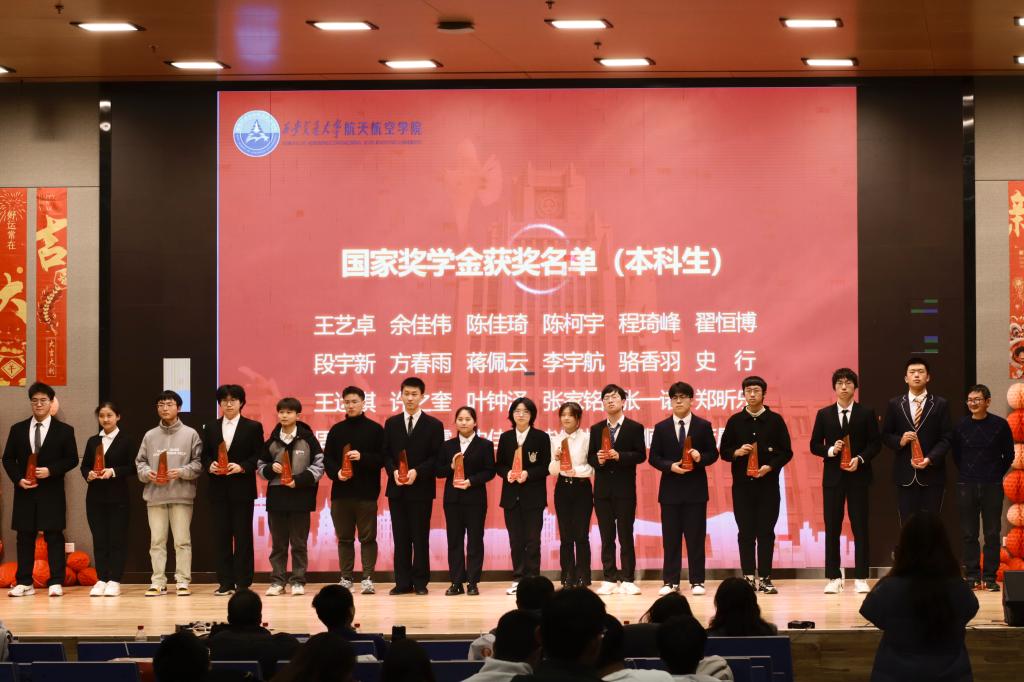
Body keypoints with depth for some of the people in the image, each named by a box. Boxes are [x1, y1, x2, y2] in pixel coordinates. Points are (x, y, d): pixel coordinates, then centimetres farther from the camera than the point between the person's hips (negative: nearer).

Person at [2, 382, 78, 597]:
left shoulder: (64, 430, 3)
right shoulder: (18, 429, 10)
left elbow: (72, 459, 0)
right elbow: (8, 459, 9)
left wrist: (50, 470, -14)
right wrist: (19, 479, -7)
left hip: (52, 492, -2)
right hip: (24, 492, 2)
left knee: (54, 537, -2)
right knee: (25, 537, 4)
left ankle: (56, 582, 1)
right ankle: (24, 583, 8)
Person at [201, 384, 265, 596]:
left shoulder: (253, 427, 4)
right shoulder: (211, 428, 13)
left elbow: (259, 456, -2)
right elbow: (204, 456, 12)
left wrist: (242, 467, -16)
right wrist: (210, 466, -9)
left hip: (242, 489, -3)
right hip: (218, 489, 3)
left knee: (243, 535, -1)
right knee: (221, 535, 2)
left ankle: (243, 582, 2)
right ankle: (225, 582, 6)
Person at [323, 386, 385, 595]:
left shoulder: (375, 429, 2)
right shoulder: (336, 430, 11)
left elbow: (383, 458, -3)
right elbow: (327, 458, 9)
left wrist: (363, 458, -18)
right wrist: (336, 473, -10)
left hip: (366, 493, -3)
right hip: (341, 492, 3)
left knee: (368, 538, -2)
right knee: (344, 538, 7)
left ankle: (367, 578, 0)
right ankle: (346, 578, 13)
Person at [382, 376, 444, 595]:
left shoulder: (434, 425, 3)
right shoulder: (391, 423, 12)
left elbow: (436, 457, -2)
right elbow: (386, 454, 9)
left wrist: (417, 472, -15)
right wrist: (394, 471, -10)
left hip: (421, 488, -3)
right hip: (397, 488, 3)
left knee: (420, 536, -1)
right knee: (401, 537, 3)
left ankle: (420, 582, 4)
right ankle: (403, 582, 6)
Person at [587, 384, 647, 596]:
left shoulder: (635, 428, 2)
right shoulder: (596, 429, 12)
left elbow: (641, 455, -5)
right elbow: (590, 457, 10)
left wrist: (619, 456, -19)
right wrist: (598, 459, -12)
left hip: (625, 489, -3)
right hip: (602, 489, 3)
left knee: (626, 535, -2)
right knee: (607, 536, 4)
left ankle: (628, 580, 1)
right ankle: (610, 579, 8)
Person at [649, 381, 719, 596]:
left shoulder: (703, 426, 5)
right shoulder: (661, 428, 7)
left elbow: (713, 454, 4)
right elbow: (654, 458, 4)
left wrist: (700, 457, -17)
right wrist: (670, 466, -13)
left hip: (695, 489, -1)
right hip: (670, 489, 1)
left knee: (696, 536, 0)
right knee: (670, 538, 2)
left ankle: (697, 581, 4)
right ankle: (670, 581, 7)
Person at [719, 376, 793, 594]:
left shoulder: (775, 420, 3)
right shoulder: (735, 421, 7)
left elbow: (786, 452, 2)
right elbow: (724, 451, 9)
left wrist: (770, 467, -13)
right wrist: (737, 452, -11)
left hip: (768, 484, -1)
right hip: (742, 485, 1)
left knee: (766, 533, 0)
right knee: (746, 533, 2)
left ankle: (765, 578, 3)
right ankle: (748, 577, 6)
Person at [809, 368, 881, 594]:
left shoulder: (866, 413, 4)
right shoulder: (824, 414, 7)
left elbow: (875, 443, 1)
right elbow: (814, 445, 7)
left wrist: (860, 459, -14)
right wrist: (830, 451, -12)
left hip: (858, 476, -1)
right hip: (833, 476, 1)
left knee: (860, 527, 0)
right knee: (832, 527, 1)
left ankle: (861, 578, 3)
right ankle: (833, 578, 5)